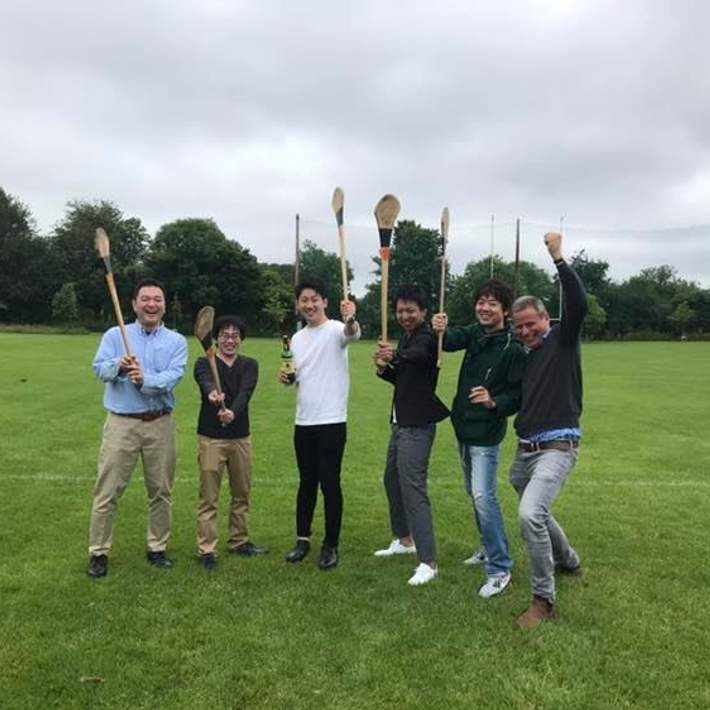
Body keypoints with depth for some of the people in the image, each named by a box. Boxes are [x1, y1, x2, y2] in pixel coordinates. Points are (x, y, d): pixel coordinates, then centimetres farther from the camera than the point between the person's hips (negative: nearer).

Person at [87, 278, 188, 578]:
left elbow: (173, 376, -12)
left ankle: (157, 548, 25)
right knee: (107, 491, 1)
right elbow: (100, 368, -10)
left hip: (160, 424, 1)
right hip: (122, 422, -1)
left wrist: (146, 379, -30)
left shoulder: (176, 341, 4)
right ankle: (98, 552, 14)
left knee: (161, 491, 10)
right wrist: (119, 366, -32)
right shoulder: (115, 335, 4)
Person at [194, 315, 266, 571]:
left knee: (242, 494, 13)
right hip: (211, 437, -3)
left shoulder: (249, 365, 3)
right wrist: (212, 394, -52)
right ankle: (207, 550, 9)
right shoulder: (204, 363, -4)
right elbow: (206, 382, -28)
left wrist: (233, 411, -37)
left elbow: (245, 392, -16)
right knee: (209, 498, 0)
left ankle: (239, 541, 29)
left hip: (240, 437, 3)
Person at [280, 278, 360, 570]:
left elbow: (352, 334, -35)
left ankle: (331, 545, 15)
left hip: (332, 422, -6)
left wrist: (350, 320, -59)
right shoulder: (297, 338, 11)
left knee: (330, 484, 1)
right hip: (303, 422, 6)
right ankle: (303, 539, 27)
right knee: (307, 482, 15)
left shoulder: (335, 330, -10)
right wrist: (286, 378, -3)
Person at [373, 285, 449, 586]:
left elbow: (417, 355, -40)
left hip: (418, 425, -10)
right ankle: (405, 540, 37)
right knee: (392, 479, 20)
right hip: (401, 422, 10)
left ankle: (428, 562, -12)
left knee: (413, 486, -15)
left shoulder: (427, 337, -15)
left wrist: (395, 355, -62)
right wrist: (384, 368, -2)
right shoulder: (406, 338, 13)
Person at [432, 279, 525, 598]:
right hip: (464, 428, 8)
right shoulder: (474, 333, 4)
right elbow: (453, 341, -15)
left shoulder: (513, 349, -15)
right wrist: (441, 331, -37)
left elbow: (519, 396, -15)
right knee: (474, 493, 19)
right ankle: (490, 548, 37)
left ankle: (500, 569, 0)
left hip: (486, 434, -8)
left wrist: (494, 403, -33)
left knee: (483, 497, -11)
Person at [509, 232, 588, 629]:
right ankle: (569, 561, 53)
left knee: (531, 514, -25)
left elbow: (579, 304, -24)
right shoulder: (525, 356, 15)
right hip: (525, 450, 9)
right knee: (537, 514, 23)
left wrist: (559, 259, -25)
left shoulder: (563, 339, -5)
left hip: (557, 447, -8)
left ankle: (544, 601, -10)